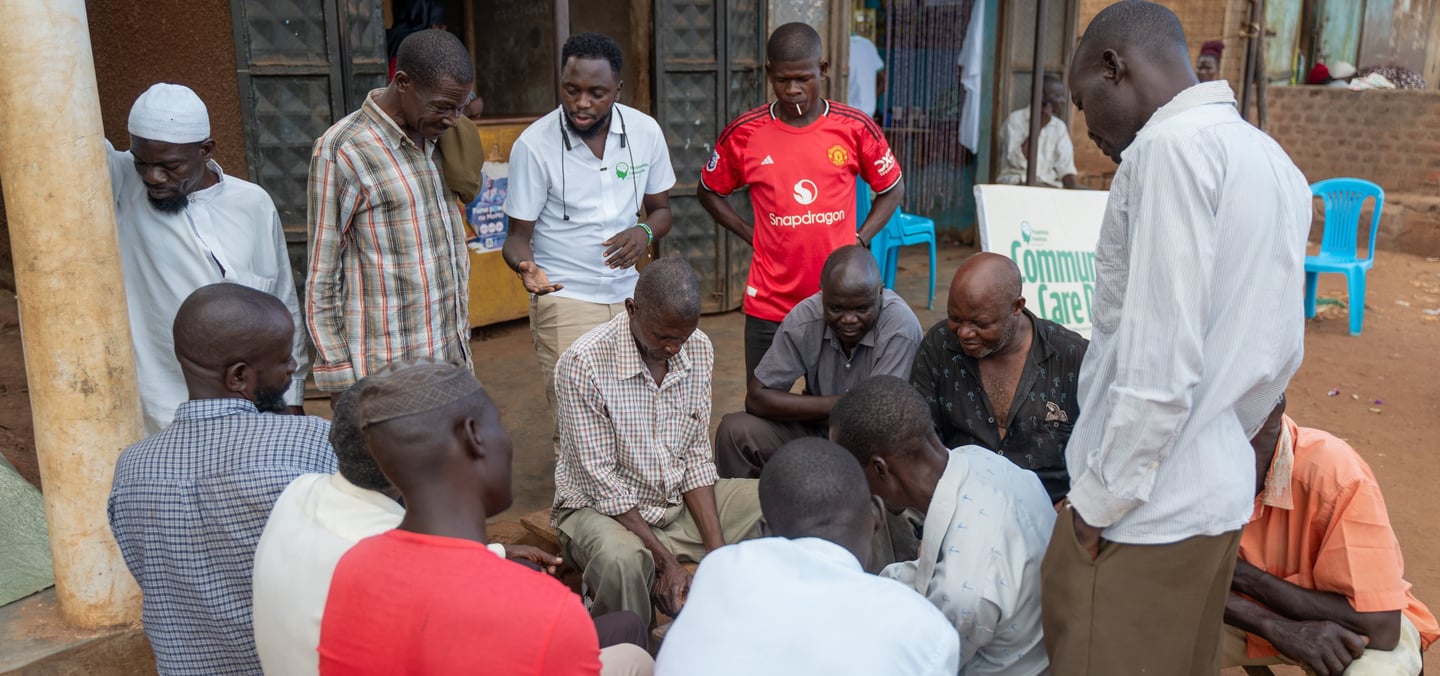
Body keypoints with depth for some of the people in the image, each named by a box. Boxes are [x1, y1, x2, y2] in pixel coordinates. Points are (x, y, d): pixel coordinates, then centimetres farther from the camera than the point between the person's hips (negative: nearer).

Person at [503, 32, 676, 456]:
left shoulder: (646, 131, -3)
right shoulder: (534, 145, -12)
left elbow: (661, 208, 9)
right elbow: (518, 234, -6)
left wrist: (645, 231, -14)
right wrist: (525, 266, -29)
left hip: (628, 294, 4)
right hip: (564, 299, -3)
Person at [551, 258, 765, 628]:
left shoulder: (699, 350, -4)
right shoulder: (584, 363, -23)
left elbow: (697, 458, -1)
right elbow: (603, 484, -21)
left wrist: (717, 550, -12)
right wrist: (667, 561, -23)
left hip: (680, 501, 6)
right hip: (602, 509, -6)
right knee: (623, 561, -38)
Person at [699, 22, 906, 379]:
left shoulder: (856, 128, -3)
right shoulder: (743, 133, -3)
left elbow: (892, 189, 11)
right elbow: (709, 192, 13)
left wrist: (858, 242, -1)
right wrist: (752, 237, 2)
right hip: (768, 306, 0)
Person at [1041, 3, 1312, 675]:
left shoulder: (1172, 145, -16)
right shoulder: (1273, 161, 12)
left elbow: (1158, 364, -21)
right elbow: (1280, 352, 14)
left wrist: (1099, 497, -13)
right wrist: (1218, 444, 19)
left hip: (1147, 507, -9)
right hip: (1219, 492, 9)